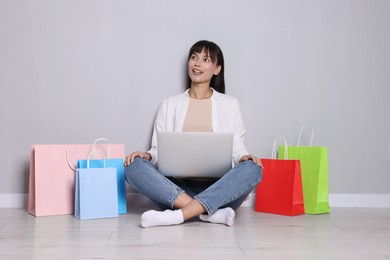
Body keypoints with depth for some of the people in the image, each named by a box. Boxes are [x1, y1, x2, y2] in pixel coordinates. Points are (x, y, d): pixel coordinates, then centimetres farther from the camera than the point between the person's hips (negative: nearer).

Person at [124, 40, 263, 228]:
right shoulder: (170, 105, 16)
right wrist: (148, 155, -10)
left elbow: (236, 149, 9)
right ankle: (212, 212, -32)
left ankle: (177, 215, -37)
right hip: (177, 188, 1)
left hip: (217, 189, 0)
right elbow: (158, 150, 12)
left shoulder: (229, 104, 14)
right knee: (134, 166, -25)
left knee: (252, 169, -30)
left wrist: (244, 156, -13)